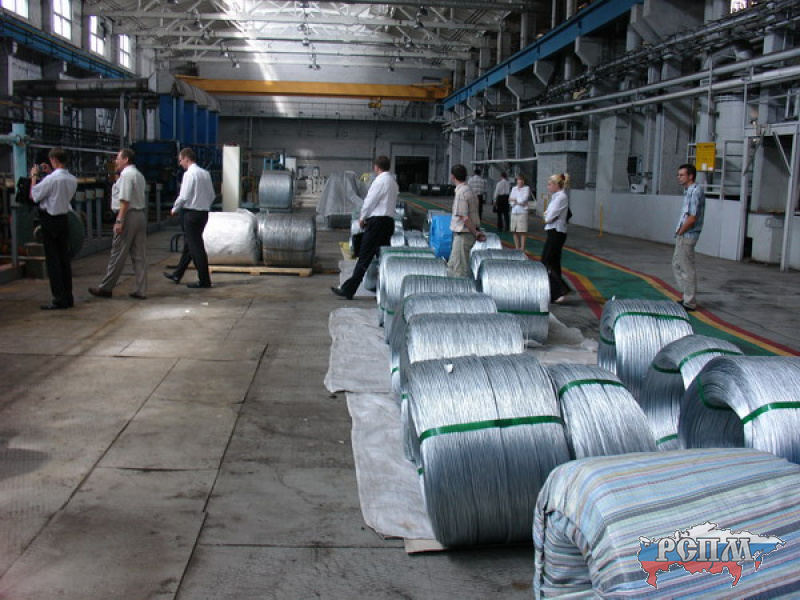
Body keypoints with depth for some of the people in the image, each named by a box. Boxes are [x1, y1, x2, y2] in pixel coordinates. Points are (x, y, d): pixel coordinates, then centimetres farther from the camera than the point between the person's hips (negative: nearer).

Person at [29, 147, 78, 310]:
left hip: (50, 219, -7)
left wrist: (34, 177, 2)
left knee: (52, 259, -3)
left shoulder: (51, 179, -19)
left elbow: (33, 196, -11)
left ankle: (59, 298, -3)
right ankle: (68, 296, 16)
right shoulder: (72, 180, 2)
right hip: (64, 218, 7)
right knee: (64, 257, 12)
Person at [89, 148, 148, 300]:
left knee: (118, 254, -2)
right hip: (141, 215, 9)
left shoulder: (126, 175, -12)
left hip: (129, 216, -9)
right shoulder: (139, 175, 18)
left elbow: (125, 200, -19)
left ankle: (105, 288, 5)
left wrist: (119, 221, -21)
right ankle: (141, 290, 7)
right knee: (139, 255, 7)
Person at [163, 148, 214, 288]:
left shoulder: (189, 174, -15)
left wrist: (175, 209, -1)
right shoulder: (205, 173, 8)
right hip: (204, 212, 8)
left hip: (191, 213, -8)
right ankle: (177, 275, 29)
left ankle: (204, 280, 1)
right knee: (188, 244, 17)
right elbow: (212, 195, 12)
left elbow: (183, 197, -17)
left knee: (196, 246, -2)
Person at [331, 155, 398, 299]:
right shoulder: (393, 182, 16)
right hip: (389, 221, 9)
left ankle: (348, 289, -5)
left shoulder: (380, 181, -10)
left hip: (377, 221, -9)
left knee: (364, 258, -7)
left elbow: (370, 201, -9)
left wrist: (362, 217, 6)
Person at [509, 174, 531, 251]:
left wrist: (515, 200, 0)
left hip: (522, 212, -5)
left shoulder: (526, 188, 0)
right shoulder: (514, 188, 14)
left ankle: (522, 249, -3)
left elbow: (523, 200, -11)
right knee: (514, 232, 7)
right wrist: (519, 201, -9)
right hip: (514, 212, 5)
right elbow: (510, 200, 6)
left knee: (522, 232, -6)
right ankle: (517, 248, 17)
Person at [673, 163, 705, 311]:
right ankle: (687, 297, 25)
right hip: (683, 236, 10)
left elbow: (692, 218, -21)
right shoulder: (688, 191, 13)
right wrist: (679, 232, 9)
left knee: (687, 268, -3)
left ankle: (690, 303, 4)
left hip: (687, 236, -10)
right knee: (677, 265, 17)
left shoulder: (695, 192, -17)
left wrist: (680, 232, -10)